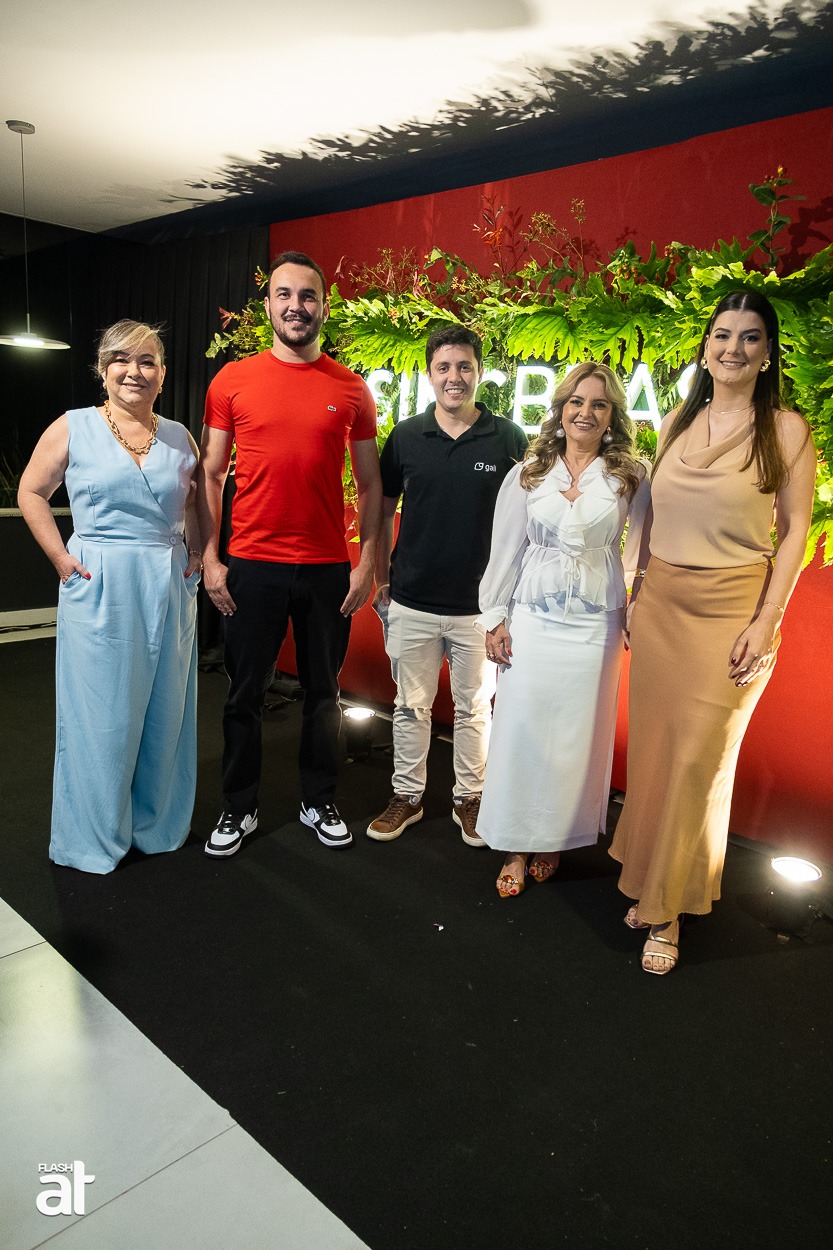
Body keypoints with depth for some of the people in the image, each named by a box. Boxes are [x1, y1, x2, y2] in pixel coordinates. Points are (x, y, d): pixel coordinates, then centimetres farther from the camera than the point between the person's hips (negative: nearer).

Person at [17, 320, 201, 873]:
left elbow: (197, 500, 19)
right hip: (99, 591, -3)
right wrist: (62, 558, -5)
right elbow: (32, 492, 4)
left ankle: (158, 826, 30)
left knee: (165, 711, 11)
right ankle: (94, 839, 23)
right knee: (101, 714, 4)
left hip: (169, 589, 3)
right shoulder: (72, 428, 0)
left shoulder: (179, 436, 8)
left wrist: (195, 554, 6)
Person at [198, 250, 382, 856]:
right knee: (245, 692, 9)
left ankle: (319, 803, 29)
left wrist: (368, 562, -1)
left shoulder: (351, 390, 4)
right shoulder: (233, 381, 2)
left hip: (329, 568, 1)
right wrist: (210, 559, -3)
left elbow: (370, 483, 6)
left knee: (323, 691, 12)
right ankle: (239, 808, 26)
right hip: (252, 567, 0)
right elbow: (209, 474, 4)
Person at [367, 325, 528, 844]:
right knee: (411, 705, 13)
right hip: (412, 602, 1)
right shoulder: (406, 436, 1)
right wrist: (381, 581, 6)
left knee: (474, 707, 13)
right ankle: (407, 796, 30)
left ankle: (469, 797, 31)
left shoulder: (509, 439, -3)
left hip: (480, 605, -1)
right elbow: (384, 511, 9)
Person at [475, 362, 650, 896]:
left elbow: (641, 550, 8)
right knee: (521, 729, 1)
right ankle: (518, 846, 16)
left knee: (576, 734, 6)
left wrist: (639, 613, 3)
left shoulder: (630, 478, 3)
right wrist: (495, 618, 3)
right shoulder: (527, 475, 5)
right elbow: (506, 550, 5)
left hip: (595, 623, 0)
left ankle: (555, 838, 26)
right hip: (533, 619, 1)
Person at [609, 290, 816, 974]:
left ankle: (666, 910, 17)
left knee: (700, 758, 1)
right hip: (660, 603, 5)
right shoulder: (678, 422, 9)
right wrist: (637, 596, 9)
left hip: (731, 609, -4)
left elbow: (795, 531, -5)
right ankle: (651, 882, 29)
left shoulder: (786, 430, -4)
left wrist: (766, 623, -12)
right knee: (652, 746, 10)